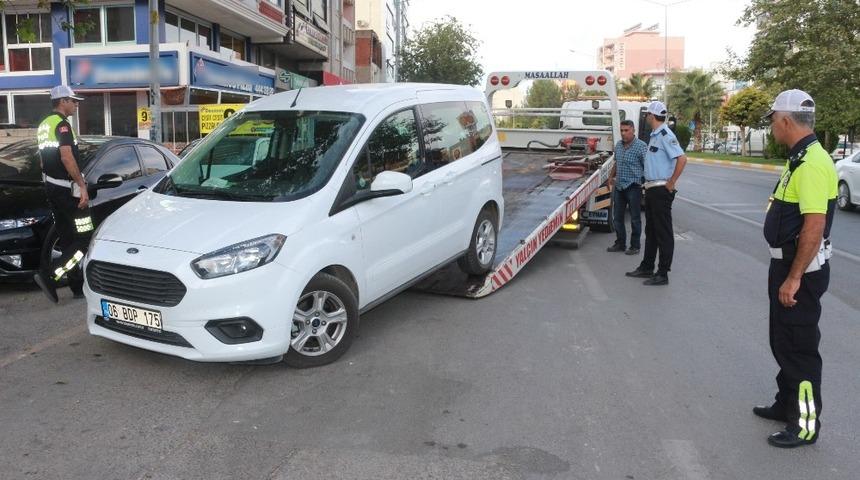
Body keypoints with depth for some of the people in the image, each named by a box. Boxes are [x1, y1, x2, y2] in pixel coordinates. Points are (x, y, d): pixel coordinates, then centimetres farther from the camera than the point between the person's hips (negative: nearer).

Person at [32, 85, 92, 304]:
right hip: (67, 189, -10)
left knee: (67, 238, 11)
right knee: (84, 238, -7)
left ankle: (78, 286, 15)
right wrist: (82, 185, -22)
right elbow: (67, 157, -23)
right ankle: (50, 276, -15)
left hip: (51, 187, 10)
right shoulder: (62, 124, -13)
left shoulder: (44, 125, 18)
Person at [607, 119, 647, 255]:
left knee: (635, 218, 3)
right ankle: (620, 243, 24)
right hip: (619, 187, 7)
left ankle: (635, 246, 12)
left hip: (633, 187, -7)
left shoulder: (641, 146, -12)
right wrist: (611, 177, 24)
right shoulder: (618, 145, 10)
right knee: (617, 217, 12)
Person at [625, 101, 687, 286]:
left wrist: (671, 183, -20)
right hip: (652, 189, 10)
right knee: (651, 231, 17)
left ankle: (663, 274, 2)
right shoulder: (654, 135, 15)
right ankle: (647, 268, 27)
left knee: (663, 233, -3)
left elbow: (682, 159, -24)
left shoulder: (665, 135, -15)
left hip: (661, 190, -10)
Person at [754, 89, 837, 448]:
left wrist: (793, 278, -26)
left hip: (802, 269, -11)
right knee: (782, 340, 21)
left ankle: (806, 423, 13)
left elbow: (814, 226, -28)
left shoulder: (812, 164, -22)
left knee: (798, 346, 0)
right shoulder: (800, 158, 11)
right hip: (787, 262, 11)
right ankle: (787, 403, 37)